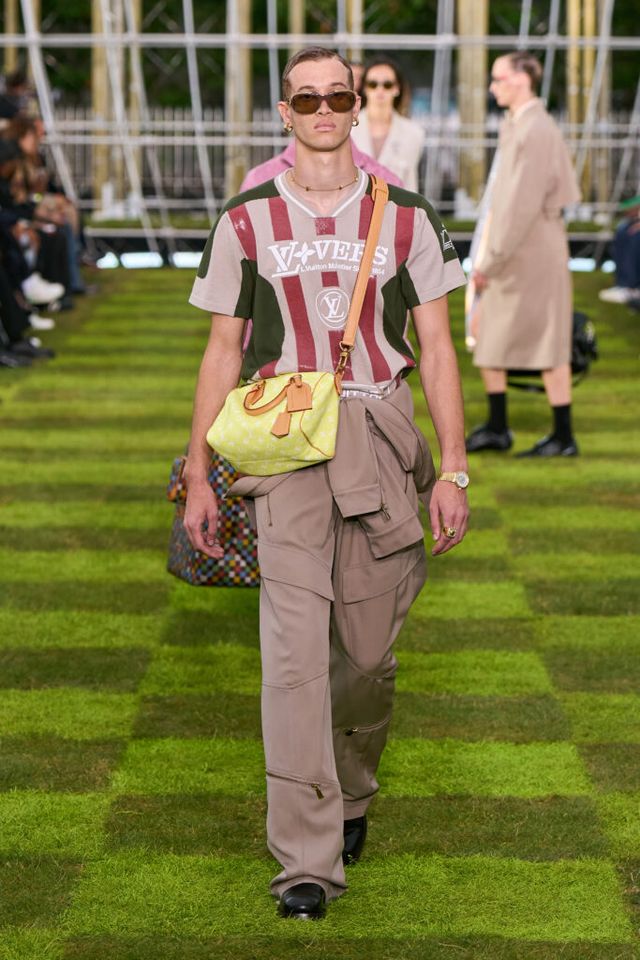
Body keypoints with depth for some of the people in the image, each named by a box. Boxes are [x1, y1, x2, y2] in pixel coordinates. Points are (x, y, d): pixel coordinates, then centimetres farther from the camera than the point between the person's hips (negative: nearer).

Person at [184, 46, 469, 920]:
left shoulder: (406, 217, 6)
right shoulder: (246, 221, 6)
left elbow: (436, 348, 7)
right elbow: (223, 353, 10)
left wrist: (453, 470, 0)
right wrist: (198, 478, 7)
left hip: (382, 439, 1)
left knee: (367, 648, 7)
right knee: (295, 648, -12)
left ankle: (351, 797, 34)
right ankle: (306, 861, -10)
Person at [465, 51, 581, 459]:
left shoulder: (537, 131, -18)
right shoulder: (514, 127, 12)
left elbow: (524, 202, -21)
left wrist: (492, 259, -18)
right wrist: (487, 258, 14)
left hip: (533, 252, -10)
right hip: (511, 252, 10)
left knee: (548, 344, -2)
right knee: (488, 337, 12)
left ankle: (564, 436, 7)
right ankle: (497, 428, 21)